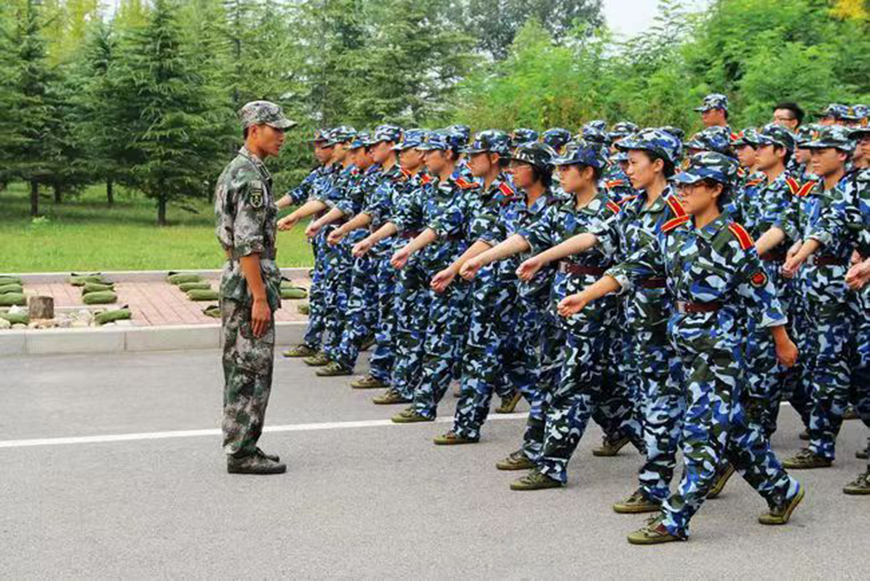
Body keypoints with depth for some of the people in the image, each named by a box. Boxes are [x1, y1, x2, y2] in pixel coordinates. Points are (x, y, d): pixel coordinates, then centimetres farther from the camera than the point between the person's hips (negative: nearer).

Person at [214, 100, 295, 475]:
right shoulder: (251, 177, -17)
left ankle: (240, 447, 20)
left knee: (240, 370, 13)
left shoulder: (235, 171, 16)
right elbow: (248, 244, -23)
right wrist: (260, 298, -23)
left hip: (234, 281, 10)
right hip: (249, 285, -10)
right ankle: (242, 452, 2)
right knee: (252, 371, -4)